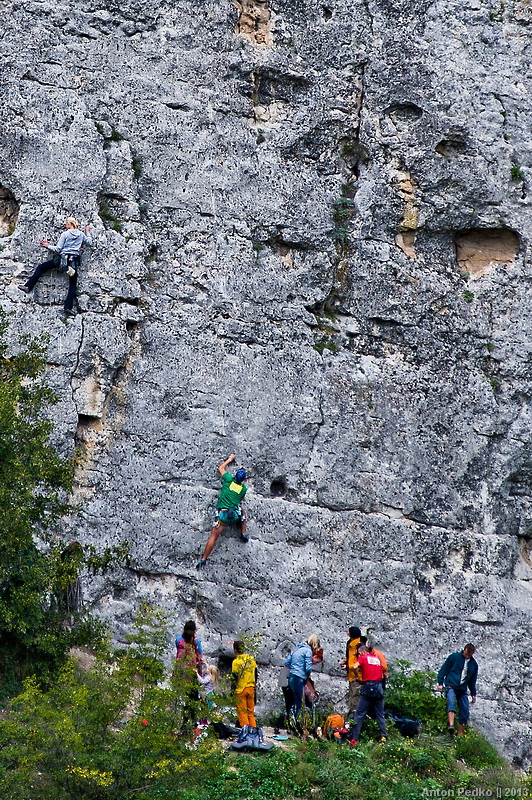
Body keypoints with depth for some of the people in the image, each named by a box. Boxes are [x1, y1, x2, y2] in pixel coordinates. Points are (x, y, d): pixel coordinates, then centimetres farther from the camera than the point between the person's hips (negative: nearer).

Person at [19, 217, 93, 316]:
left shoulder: (65, 234, -2)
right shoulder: (81, 234, 8)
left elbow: (58, 249, -4)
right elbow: (89, 242, 25)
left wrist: (48, 246, 8)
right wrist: (87, 233, 37)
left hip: (63, 258, -3)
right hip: (74, 261, 3)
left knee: (41, 267, 10)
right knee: (73, 285, 6)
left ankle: (28, 286, 4)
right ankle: (68, 307, -6)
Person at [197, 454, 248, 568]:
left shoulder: (229, 480, 3)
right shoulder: (244, 489, 8)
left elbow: (221, 468, 20)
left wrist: (230, 459, 35)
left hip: (223, 513, -2)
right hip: (235, 515, 2)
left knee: (213, 536, -5)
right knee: (242, 511, 38)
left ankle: (203, 559, -8)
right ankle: (243, 535, 36)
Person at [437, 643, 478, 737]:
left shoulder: (474, 664, 12)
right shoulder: (454, 657, 0)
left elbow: (473, 680, 22)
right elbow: (443, 669, 3)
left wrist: (473, 694, 19)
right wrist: (440, 683, -2)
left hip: (463, 690, 5)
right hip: (451, 686, -5)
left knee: (465, 713, -2)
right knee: (451, 702, -32)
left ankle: (460, 735, 7)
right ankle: (451, 726, -51)